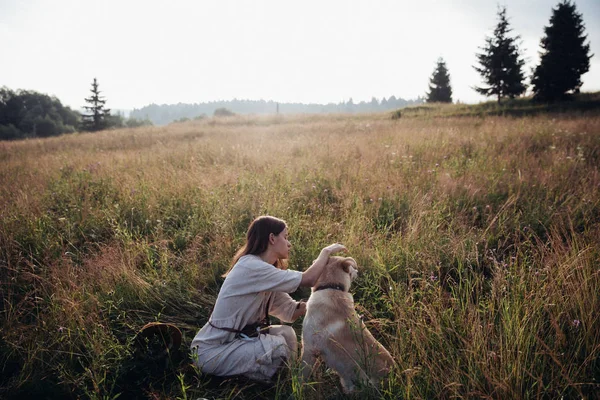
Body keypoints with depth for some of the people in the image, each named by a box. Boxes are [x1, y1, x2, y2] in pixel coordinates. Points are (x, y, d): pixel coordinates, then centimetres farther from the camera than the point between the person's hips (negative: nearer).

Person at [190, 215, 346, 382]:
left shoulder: (262, 269, 7)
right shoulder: (251, 267, -23)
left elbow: (291, 311, 1)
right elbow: (307, 280, -26)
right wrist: (326, 251, -12)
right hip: (212, 351, -9)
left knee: (286, 333, -2)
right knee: (277, 347, -22)